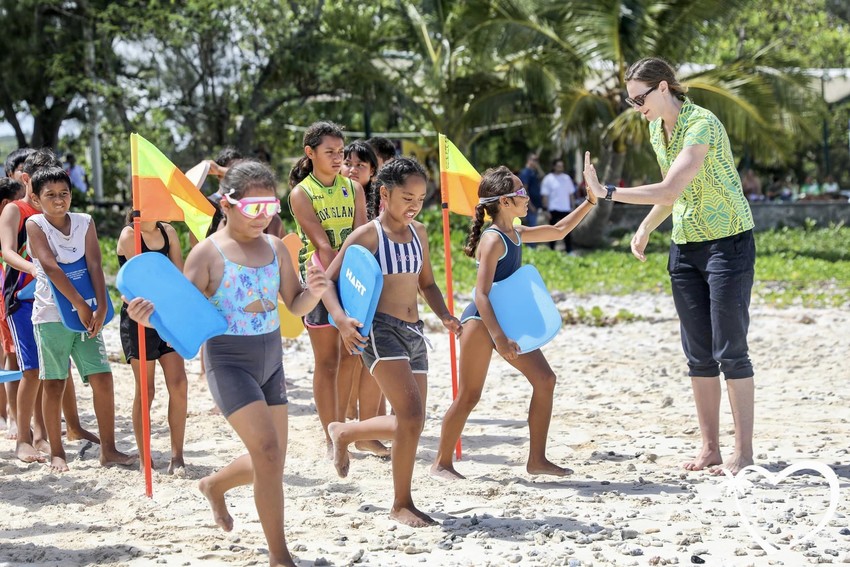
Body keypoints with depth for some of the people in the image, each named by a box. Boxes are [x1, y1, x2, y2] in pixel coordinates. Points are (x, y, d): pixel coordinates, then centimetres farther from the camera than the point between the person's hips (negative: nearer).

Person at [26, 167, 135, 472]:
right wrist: (80, 304, -23)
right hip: (51, 316, -3)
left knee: (103, 379, -4)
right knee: (54, 386, 2)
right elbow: (50, 266, -17)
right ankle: (56, 453, 12)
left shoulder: (84, 222, 3)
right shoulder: (35, 225, -6)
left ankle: (108, 449, 3)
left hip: (86, 315, 3)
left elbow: (95, 266, -6)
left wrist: (101, 308, -18)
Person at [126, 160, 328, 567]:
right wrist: (151, 315, -33)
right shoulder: (207, 254, -11)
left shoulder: (275, 248, 5)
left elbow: (295, 306, 7)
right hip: (229, 361, -6)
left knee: (269, 461, 12)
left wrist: (313, 292, -16)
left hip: (271, 361, 6)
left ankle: (214, 486, 45)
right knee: (267, 450, -18)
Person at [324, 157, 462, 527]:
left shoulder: (418, 233, 14)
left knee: (410, 424, 9)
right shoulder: (368, 235, -5)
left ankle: (344, 433, 35)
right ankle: (402, 504, -7)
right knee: (411, 414, -19)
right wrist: (342, 320, -23)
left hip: (414, 331, 7)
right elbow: (329, 281, -6)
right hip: (381, 330, -7)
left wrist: (444, 316, 6)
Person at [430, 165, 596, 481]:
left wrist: (590, 201, 17)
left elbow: (558, 231, 24)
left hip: (506, 321, 9)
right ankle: (442, 463, 8)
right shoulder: (493, 240, -17)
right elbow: (481, 294, -23)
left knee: (544, 379, 1)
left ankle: (537, 460, 5)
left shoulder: (516, 234, 9)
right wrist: (498, 337, -31)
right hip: (480, 321, -9)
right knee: (469, 396, -5)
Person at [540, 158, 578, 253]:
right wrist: (548, 210, -10)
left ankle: (569, 251, 9)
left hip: (566, 209, 3)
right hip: (554, 209, -3)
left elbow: (571, 194, 13)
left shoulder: (567, 178, 9)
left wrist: (572, 207, 7)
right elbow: (545, 196, -5)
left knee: (567, 231, 6)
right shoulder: (548, 179, -3)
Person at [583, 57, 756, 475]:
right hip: (685, 247, 8)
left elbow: (669, 190, -28)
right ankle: (710, 448, 12)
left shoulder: (702, 125, -20)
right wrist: (645, 229, 10)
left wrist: (607, 193, -25)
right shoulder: (657, 129, 8)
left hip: (728, 242, -8)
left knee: (731, 352, -7)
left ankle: (743, 452, -2)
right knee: (698, 354, 7)